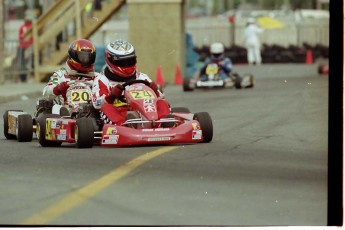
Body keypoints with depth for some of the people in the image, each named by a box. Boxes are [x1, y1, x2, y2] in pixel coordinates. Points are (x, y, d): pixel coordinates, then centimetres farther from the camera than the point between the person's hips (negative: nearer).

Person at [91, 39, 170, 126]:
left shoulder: (142, 78, 23)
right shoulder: (101, 80, 15)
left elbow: (159, 98, 15)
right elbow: (97, 104, -1)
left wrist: (155, 92, -9)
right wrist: (112, 96, -19)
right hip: (116, 115, -3)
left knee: (162, 103, -17)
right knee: (106, 108, -31)